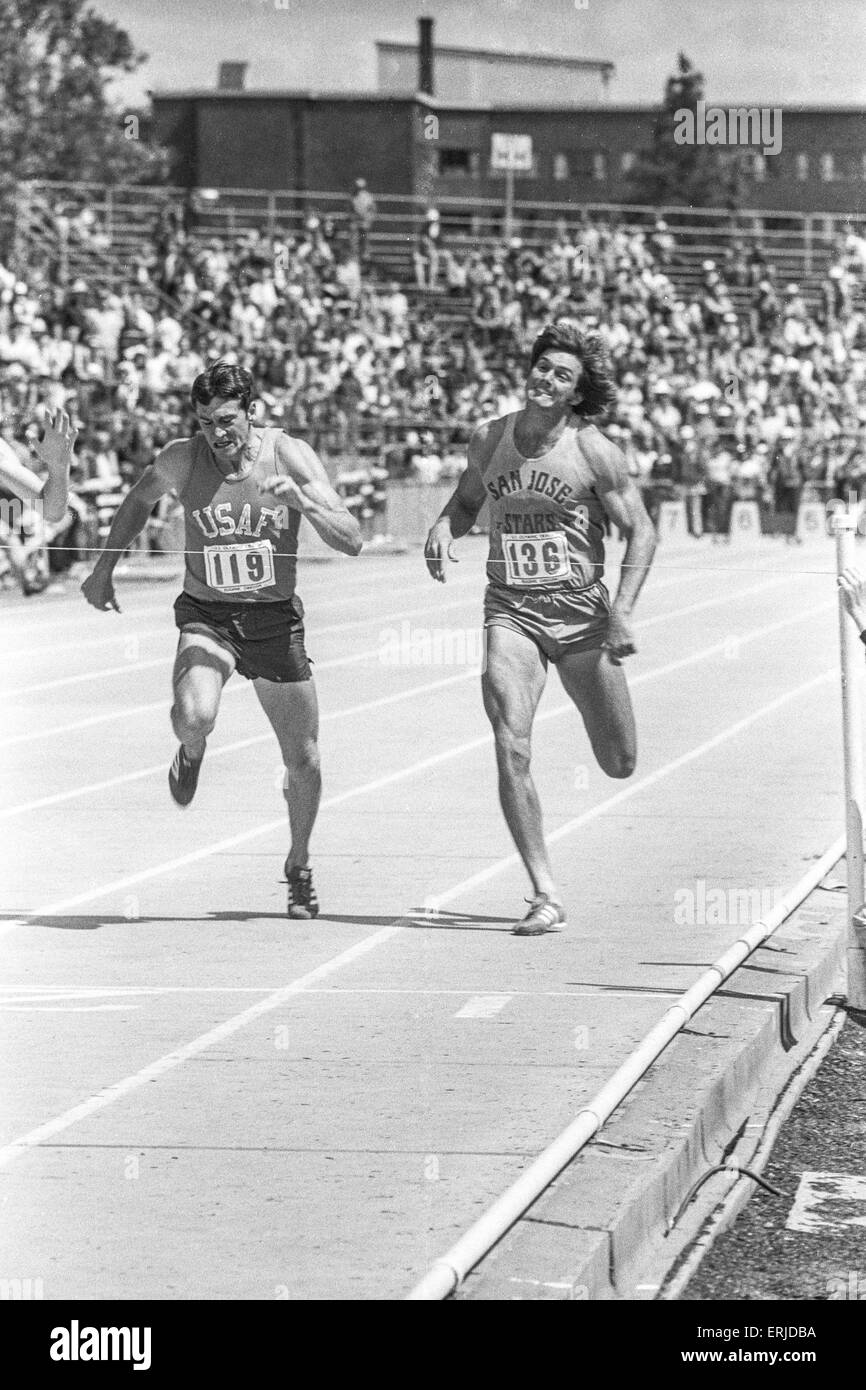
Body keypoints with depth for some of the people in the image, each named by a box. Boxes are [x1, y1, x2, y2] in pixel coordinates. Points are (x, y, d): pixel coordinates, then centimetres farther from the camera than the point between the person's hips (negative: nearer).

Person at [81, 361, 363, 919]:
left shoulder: (290, 455, -11)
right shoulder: (181, 460, -9)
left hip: (276, 617, 1)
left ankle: (299, 866, 32)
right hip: (207, 615, -1)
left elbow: (351, 542, -14)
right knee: (194, 716, -30)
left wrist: (302, 502, -30)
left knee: (303, 759, 6)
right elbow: (141, 499, 14)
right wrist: (105, 568, 14)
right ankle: (191, 752, 10)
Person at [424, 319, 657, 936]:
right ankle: (547, 897, -12)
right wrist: (444, 530, -3)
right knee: (512, 752, -18)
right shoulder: (489, 439, 2)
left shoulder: (594, 451, -8)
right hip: (511, 612, 1)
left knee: (619, 765, 8)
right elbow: (467, 500, 20)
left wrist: (623, 610, -15)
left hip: (581, 609, -1)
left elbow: (641, 531, -4)